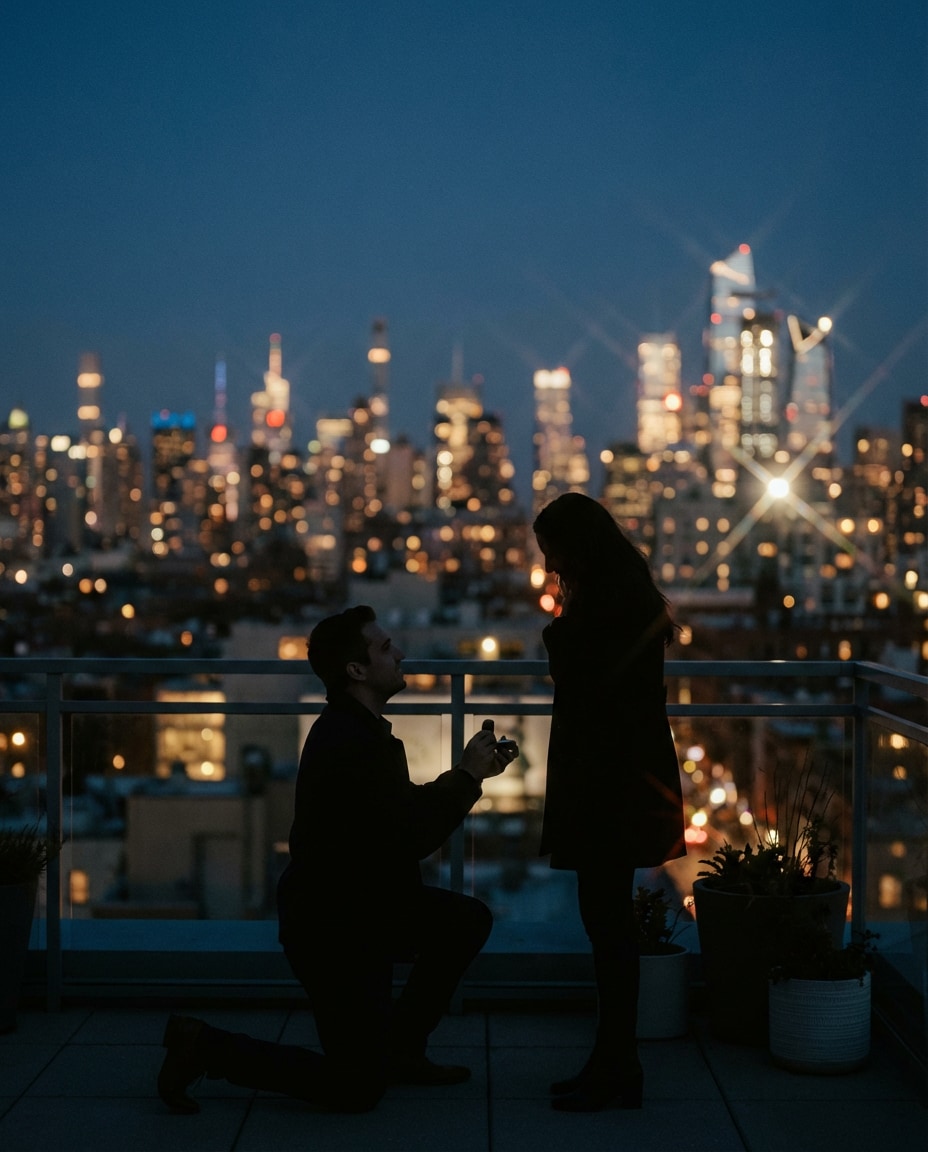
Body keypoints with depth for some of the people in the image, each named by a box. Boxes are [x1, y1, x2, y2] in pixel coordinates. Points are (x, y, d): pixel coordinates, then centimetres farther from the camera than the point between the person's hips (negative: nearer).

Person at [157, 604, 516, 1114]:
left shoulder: (357, 729, 7)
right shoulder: (347, 745, -27)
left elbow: (406, 810, 16)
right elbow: (410, 838, -27)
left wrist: (468, 774, 6)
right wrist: (467, 777, -16)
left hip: (362, 905, 10)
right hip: (331, 927, -10)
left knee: (468, 920, 14)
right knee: (357, 1089, -4)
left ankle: (399, 1050, 21)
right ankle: (203, 1046, 1)